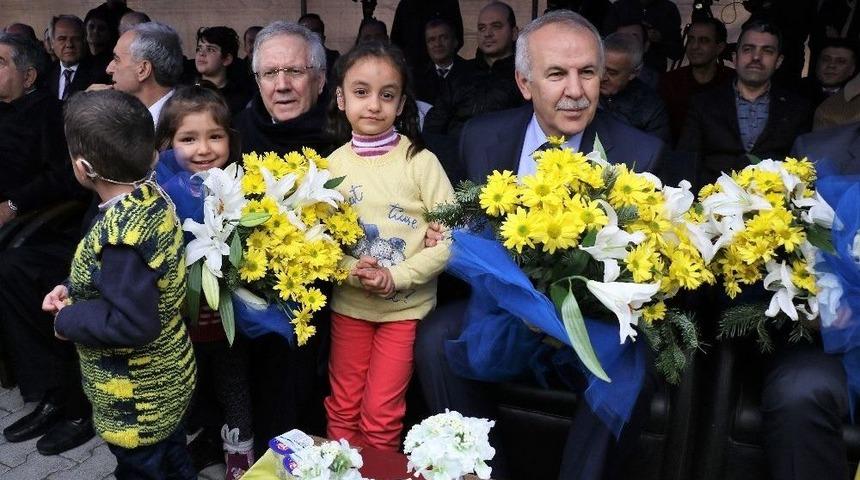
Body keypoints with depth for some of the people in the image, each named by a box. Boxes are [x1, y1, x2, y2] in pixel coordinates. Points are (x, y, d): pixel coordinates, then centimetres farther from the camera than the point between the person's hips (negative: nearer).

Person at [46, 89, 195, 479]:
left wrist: (67, 320, -16)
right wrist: (73, 289, 2)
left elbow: (133, 323, -31)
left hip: (135, 399, -8)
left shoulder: (119, 234, -32)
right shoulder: (153, 196, -5)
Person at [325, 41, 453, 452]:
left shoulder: (419, 160, -11)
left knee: (381, 414, 5)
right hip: (349, 302, 3)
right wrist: (352, 271, -19)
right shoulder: (333, 164, -2)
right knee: (342, 410, 14)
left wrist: (396, 277, -20)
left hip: (407, 305, -3)